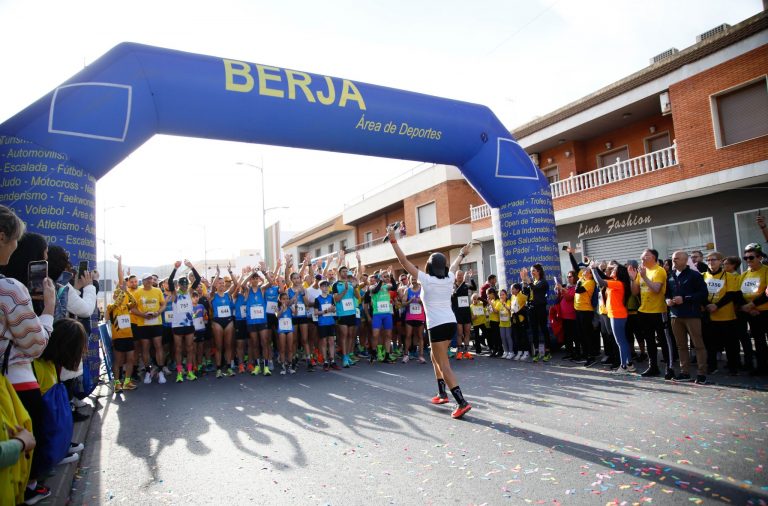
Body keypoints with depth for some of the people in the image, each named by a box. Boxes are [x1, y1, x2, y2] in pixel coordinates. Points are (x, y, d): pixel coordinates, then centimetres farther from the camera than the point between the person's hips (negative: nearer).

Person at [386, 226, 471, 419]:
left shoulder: (426, 280, -9)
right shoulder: (449, 278, 6)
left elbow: (404, 261, -9)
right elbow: (454, 265, 29)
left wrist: (393, 240, -4)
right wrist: (462, 254, 49)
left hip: (437, 325, -7)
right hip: (450, 323, 7)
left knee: (444, 364, -5)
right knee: (435, 358, 24)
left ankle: (462, 402, -13)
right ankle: (442, 393, 27)